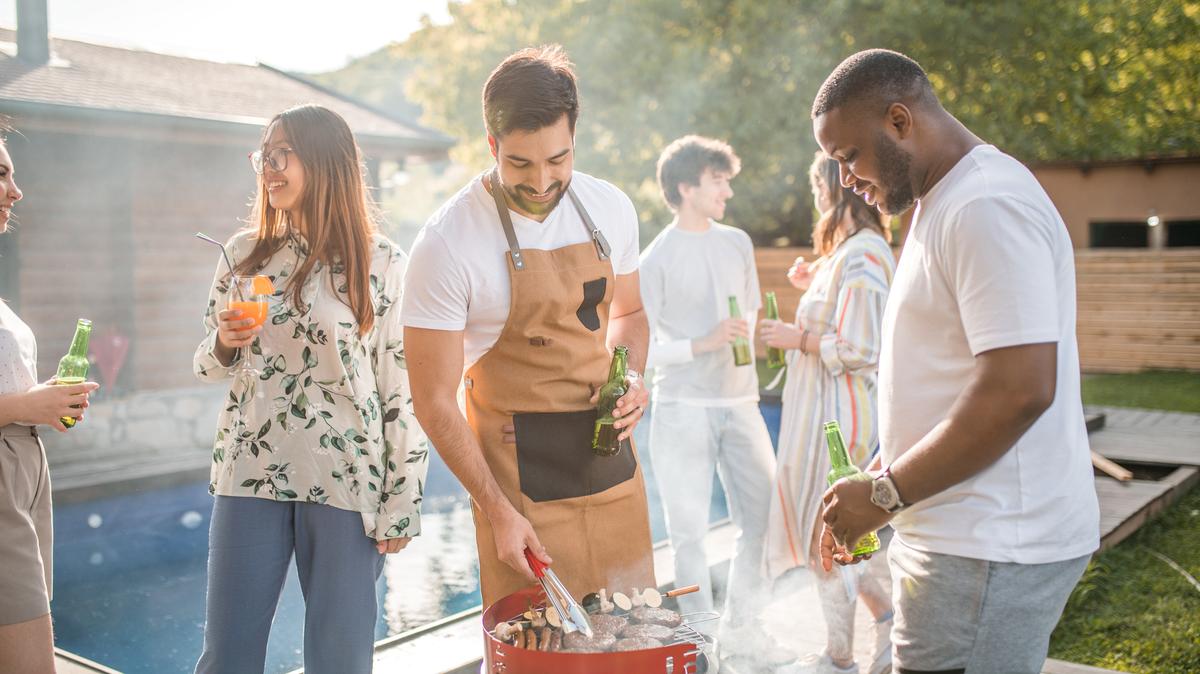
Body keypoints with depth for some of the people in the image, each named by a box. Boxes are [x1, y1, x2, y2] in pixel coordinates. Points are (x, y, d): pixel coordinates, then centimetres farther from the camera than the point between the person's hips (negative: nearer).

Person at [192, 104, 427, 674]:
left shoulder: (382, 263, -4)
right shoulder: (245, 252, 7)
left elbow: (402, 387, -3)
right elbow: (208, 365, 16)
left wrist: (402, 503, -5)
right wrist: (226, 344, -8)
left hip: (348, 480, -3)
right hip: (250, 473, 3)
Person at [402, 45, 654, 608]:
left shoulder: (611, 209, 0)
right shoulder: (447, 244, -16)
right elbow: (434, 401, -12)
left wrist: (631, 377, -3)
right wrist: (496, 511, -16)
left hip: (613, 465, 5)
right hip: (518, 479, -5)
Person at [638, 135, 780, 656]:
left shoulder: (738, 243, 9)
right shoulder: (656, 259, -7)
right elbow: (640, 350, -9)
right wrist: (701, 344, -18)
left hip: (740, 405, 5)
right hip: (682, 411, -5)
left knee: (763, 519, 5)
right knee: (689, 532, 2)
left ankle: (740, 631, 23)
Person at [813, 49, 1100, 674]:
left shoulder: (984, 207, -17)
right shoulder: (942, 205, 15)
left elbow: (1020, 389, -24)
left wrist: (885, 493, -16)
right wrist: (883, 482, 14)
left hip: (991, 547, -9)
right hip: (970, 534, 9)